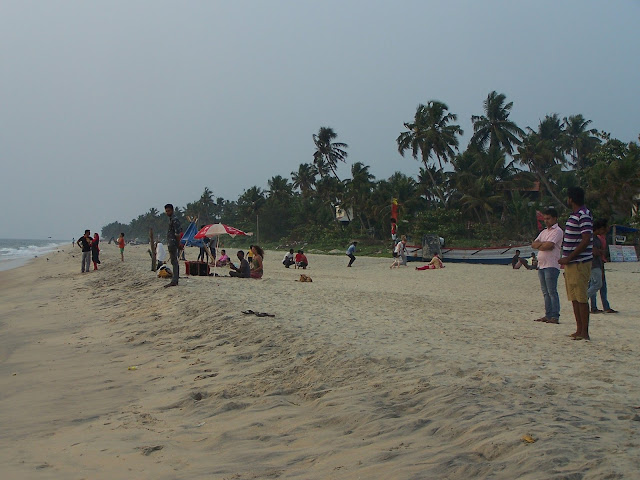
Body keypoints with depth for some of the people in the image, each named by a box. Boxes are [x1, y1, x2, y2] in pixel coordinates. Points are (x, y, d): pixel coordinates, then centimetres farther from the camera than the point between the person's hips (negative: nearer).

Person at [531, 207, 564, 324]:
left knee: (552, 292, -10)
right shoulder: (544, 232, 22)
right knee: (545, 292, 9)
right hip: (541, 265, 9)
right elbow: (533, 244, 12)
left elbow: (549, 246, -17)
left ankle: (555, 316, -11)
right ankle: (548, 315, 13)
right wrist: (543, 243, -7)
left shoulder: (557, 231, -5)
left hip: (551, 265, -8)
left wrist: (539, 245, 2)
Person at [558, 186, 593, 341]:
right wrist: (566, 260, 18)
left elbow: (586, 240, -20)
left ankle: (584, 332, -3)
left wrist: (568, 258, -19)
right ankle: (579, 330, 17)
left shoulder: (584, 215, -13)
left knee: (581, 297, -7)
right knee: (574, 298, 11)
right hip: (571, 263, 10)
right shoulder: (574, 215, 17)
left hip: (580, 263, -10)